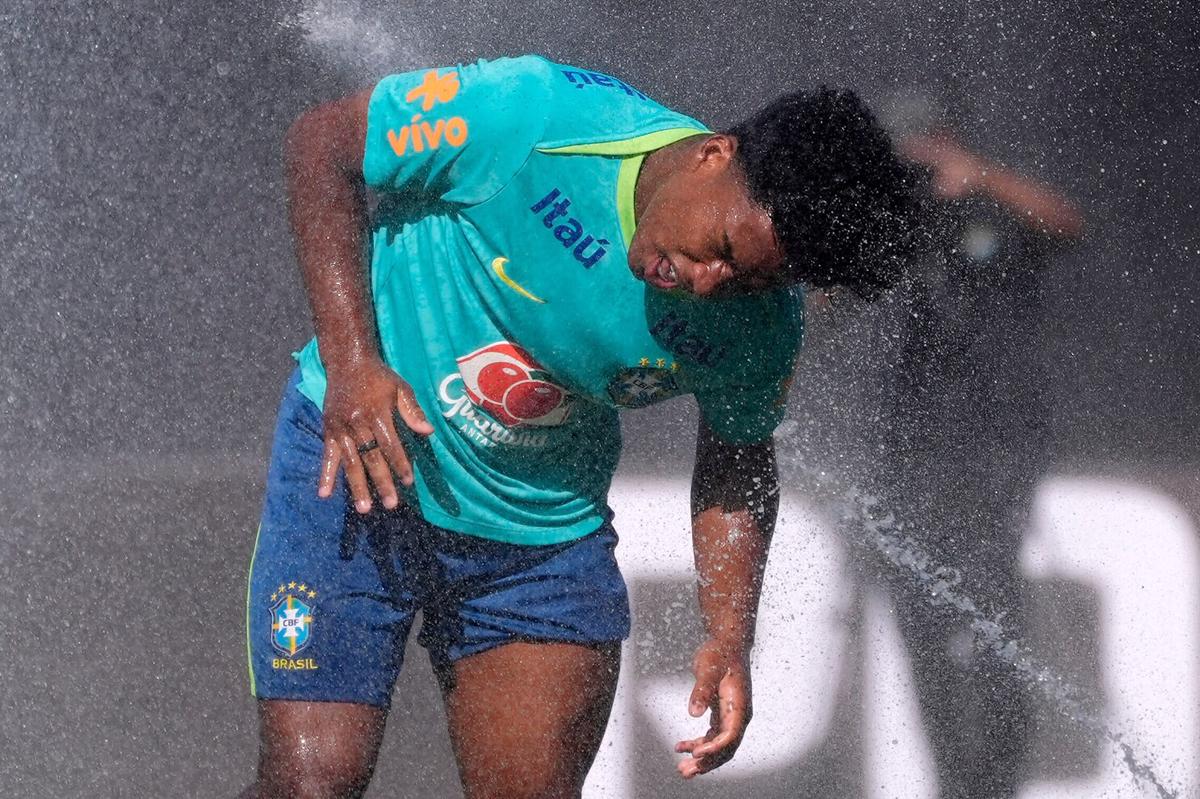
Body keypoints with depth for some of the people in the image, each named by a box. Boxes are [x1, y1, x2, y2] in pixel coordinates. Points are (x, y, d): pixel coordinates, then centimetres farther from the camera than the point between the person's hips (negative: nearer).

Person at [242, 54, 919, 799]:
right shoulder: (531, 119, -26)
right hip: (357, 458, -3)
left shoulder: (760, 327, -13)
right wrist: (350, 359, -22)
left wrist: (730, 639, -9)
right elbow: (323, 144, -13)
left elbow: (737, 466, 6)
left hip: (547, 532, 4)